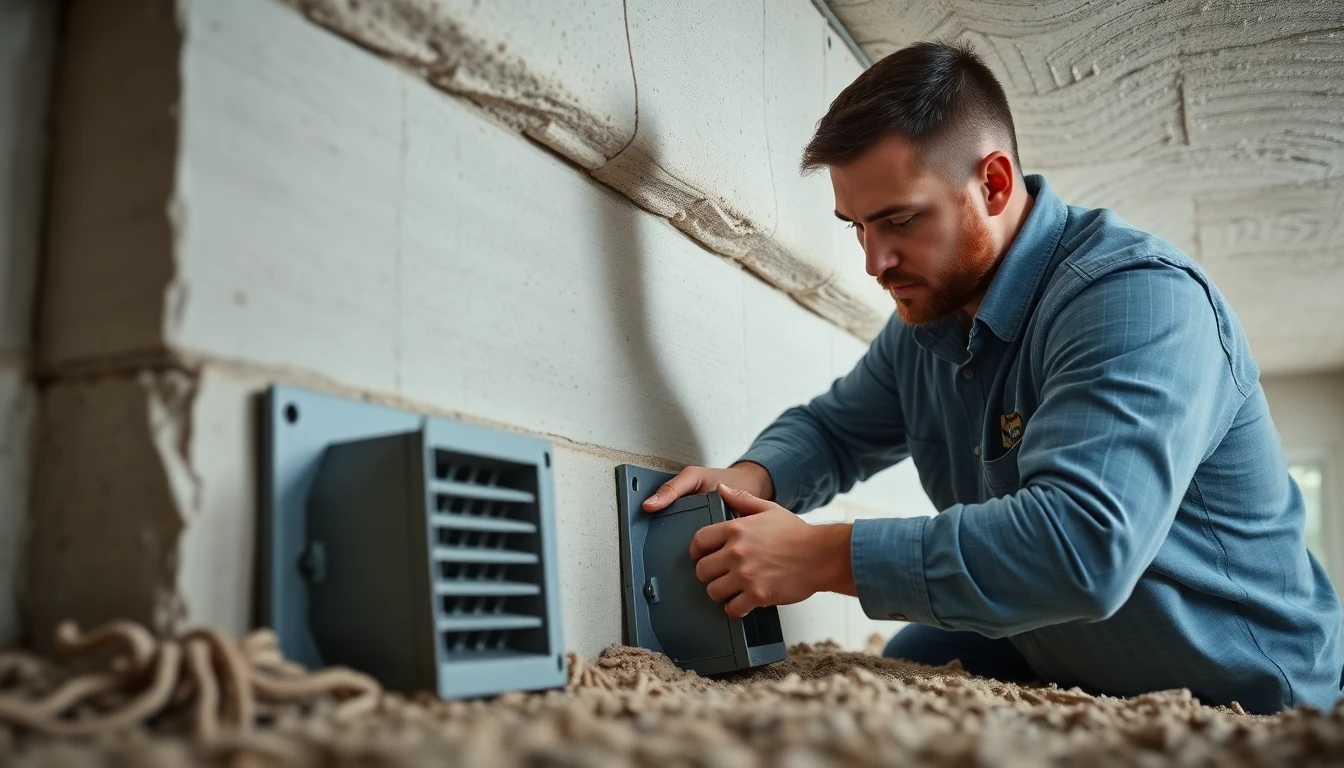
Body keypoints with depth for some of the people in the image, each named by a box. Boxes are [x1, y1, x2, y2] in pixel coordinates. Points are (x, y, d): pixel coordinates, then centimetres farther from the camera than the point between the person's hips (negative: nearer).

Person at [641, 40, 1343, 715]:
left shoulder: (1138, 299, -28)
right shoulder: (927, 317, 0)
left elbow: (1082, 544, -41)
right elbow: (831, 427, 12)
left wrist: (822, 557, -36)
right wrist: (752, 478, -13)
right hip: (1046, 663, 7)